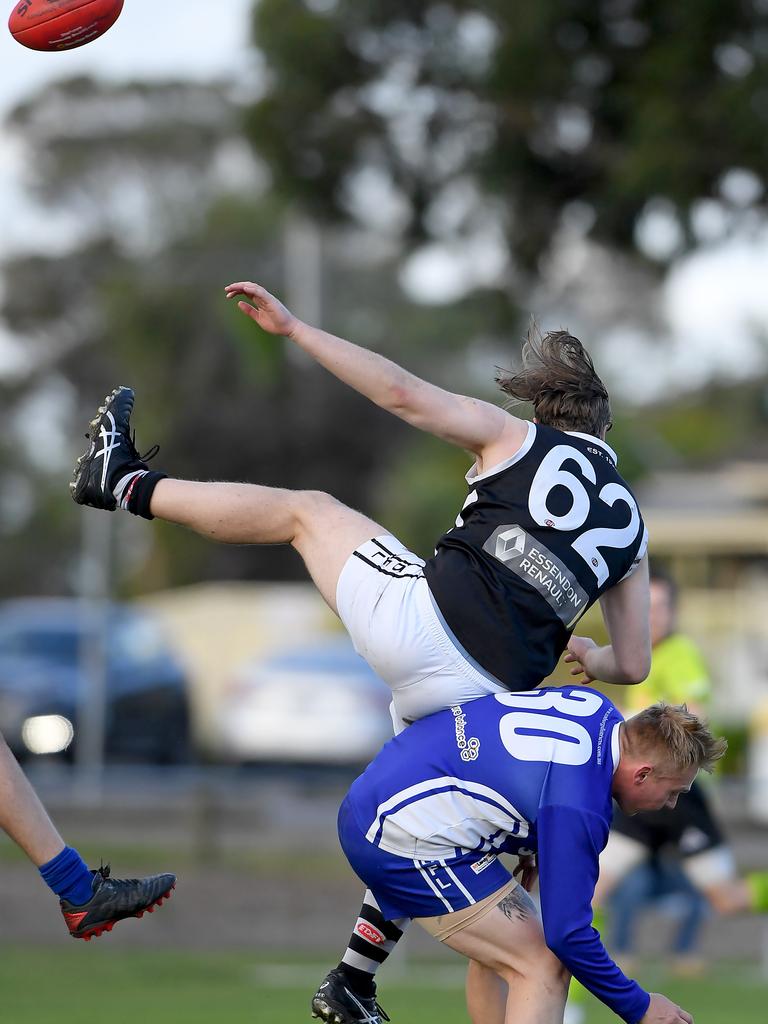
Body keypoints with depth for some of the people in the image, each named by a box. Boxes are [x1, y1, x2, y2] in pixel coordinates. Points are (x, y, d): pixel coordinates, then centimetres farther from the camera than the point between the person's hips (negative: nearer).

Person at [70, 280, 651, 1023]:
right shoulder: (628, 525, 21)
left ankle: (124, 483, 28)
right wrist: (586, 660, 44)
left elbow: (403, 394, -1)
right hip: (491, 692, 3)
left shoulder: (515, 438, 11)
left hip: (427, 620, -3)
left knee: (307, 510, 20)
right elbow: (633, 665, 20)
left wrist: (293, 328, 4)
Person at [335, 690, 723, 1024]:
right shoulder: (578, 809, -22)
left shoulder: (594, 705, 3)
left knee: (501, 942, 21)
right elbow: (567, 934, -18)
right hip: (403, 840, -10)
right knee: (543, 965, -10)